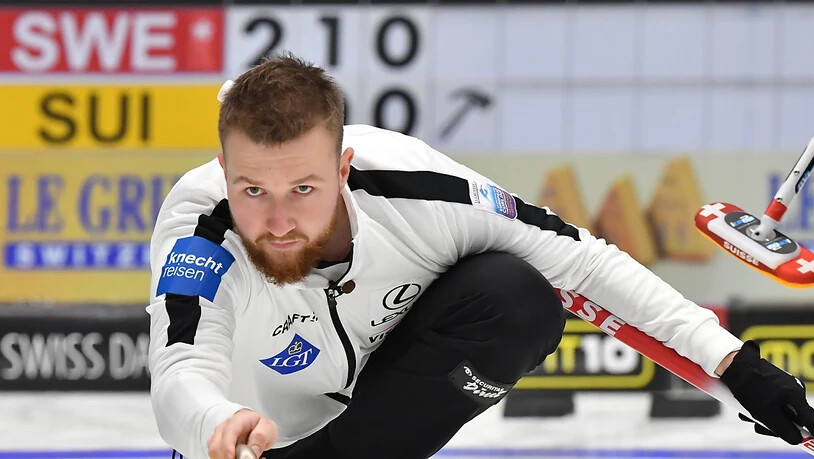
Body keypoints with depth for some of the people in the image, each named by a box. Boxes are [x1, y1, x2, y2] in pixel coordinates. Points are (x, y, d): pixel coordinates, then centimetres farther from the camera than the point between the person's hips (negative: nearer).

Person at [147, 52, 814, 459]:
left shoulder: (413, 187, -29)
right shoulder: (199, 230, -34)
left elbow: (582, 258, -20)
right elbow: (180, 380, -49)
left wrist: (729, 359, -23)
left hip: (391, 403, 1)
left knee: (517, 297, -25)